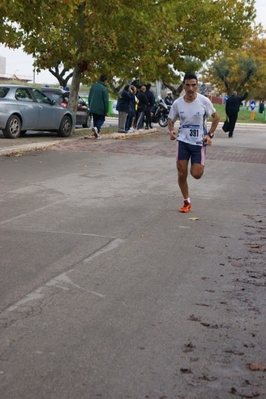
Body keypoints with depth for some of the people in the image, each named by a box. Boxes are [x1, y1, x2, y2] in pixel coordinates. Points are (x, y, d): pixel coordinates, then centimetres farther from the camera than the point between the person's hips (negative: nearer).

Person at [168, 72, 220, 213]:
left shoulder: (204, 101, -12)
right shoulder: (177, 103, -6)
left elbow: (216, 117, 2)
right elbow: (170, 120, 8)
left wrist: (210, 135, -7)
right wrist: (171, 130, -14)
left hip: (199, 142, -2)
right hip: (182, 141, 2)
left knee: (196, 174, -6)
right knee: (182, 174, 1)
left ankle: (200, 165, 31)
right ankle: (186, 202, 20)